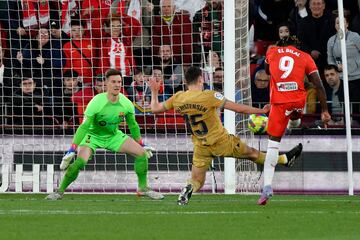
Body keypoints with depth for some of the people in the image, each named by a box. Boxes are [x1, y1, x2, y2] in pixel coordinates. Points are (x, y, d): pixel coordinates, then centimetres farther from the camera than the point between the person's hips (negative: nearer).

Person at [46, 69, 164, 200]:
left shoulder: (126, 104, -15)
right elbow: (84, 127, -29)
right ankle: (60, 191, -11)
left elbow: (133, 125, 4)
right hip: (93, 135, -5)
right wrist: (72, 150, -34)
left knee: (141, 153, -6)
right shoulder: (96, 103, -29)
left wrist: (142, 145, 11)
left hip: (114, 135, 5)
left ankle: (143, 188, 11)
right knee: (80, 161, -28)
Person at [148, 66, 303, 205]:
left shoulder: (178, 98, -8)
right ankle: (285, 160, 37)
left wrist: (154, 92, 23)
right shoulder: (209, 96, -20)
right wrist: (261, 111, -3)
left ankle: (188, 189, -25)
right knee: (252, 153, 17)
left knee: (196, 181, 11)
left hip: (201, 147, 3)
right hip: (221, 142, -3)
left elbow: (155, 108, 5)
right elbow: (239, 109, -15)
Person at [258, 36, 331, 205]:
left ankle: (267, 185, -11)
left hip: (278, 103, 0)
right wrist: (325, 111, 9)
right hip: (298, 102, 0)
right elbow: (319, 86, 5)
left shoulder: (272, 52, 13)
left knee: (273, 143, -1)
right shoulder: (305, 58, 9)